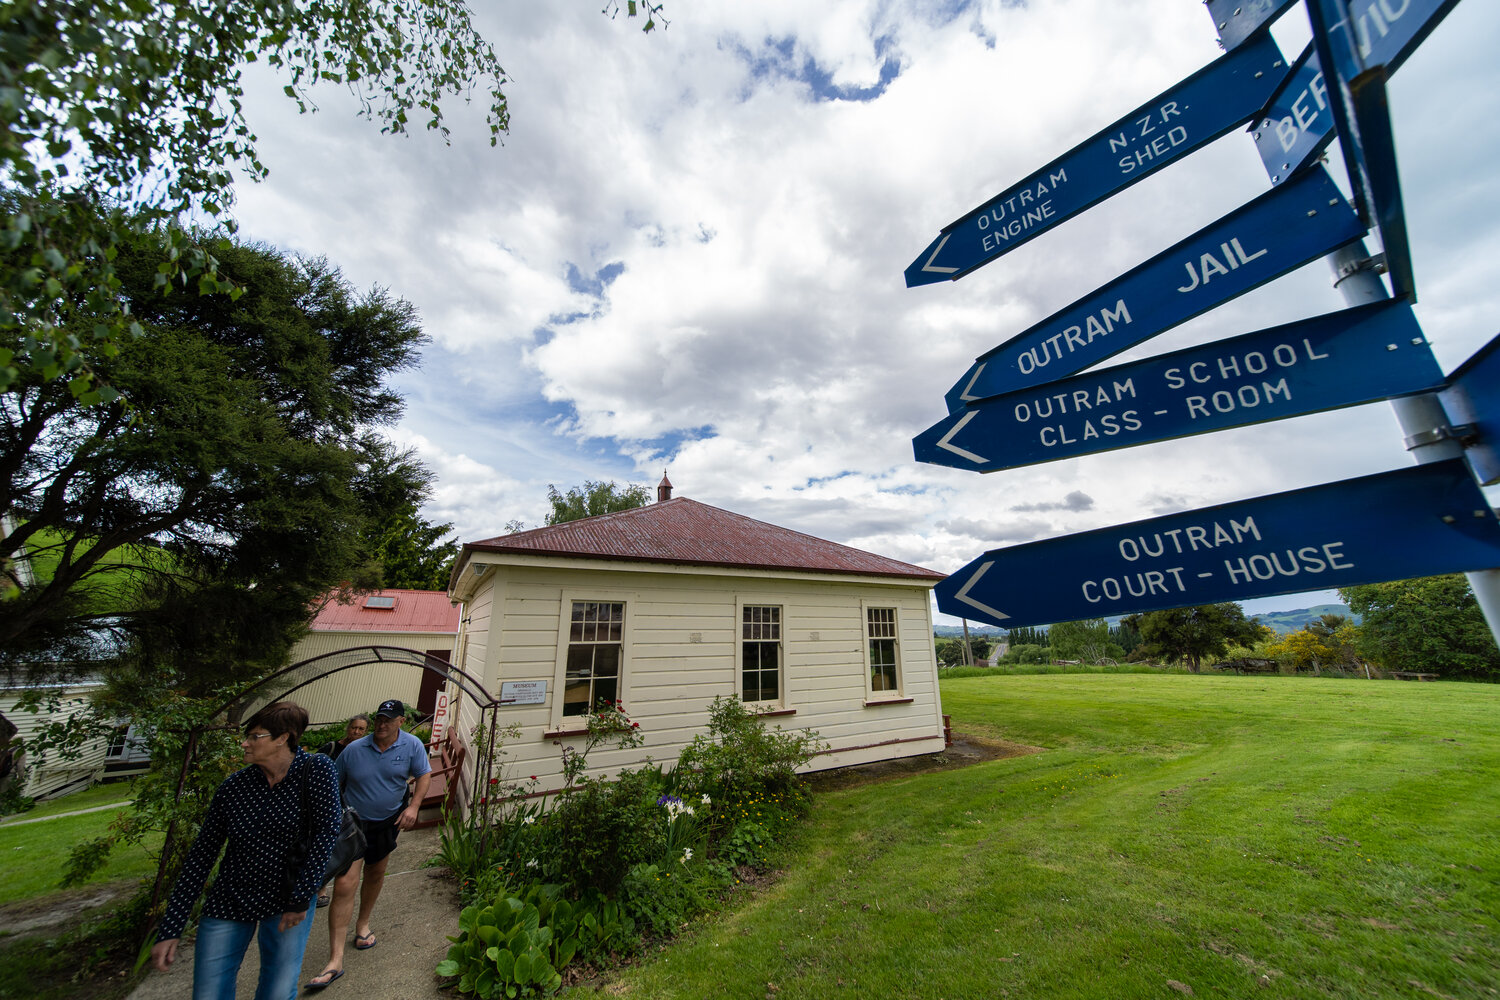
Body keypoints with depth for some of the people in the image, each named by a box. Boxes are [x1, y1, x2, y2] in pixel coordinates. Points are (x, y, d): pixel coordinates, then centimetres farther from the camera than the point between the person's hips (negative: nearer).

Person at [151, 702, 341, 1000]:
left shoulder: (316, 769, -19)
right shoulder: (233, 787, -9)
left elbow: (327, 831, -21)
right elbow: (201, 857, -1)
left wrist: (301, 900, -19)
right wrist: (169, 931, -2)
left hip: (288, 898, -3)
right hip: (229, 903, 3)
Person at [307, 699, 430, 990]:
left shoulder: (412, 746, -12)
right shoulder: (354, 750, -12)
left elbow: (424, 775, -7)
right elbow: (332, 784, 1)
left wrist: (413, 806, -18)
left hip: (387, 822, 2)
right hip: (353, 823, -2)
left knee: (375, 875, 20)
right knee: (344, 885, -10)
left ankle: (363, 924, 45)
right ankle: (335, 960, 0)